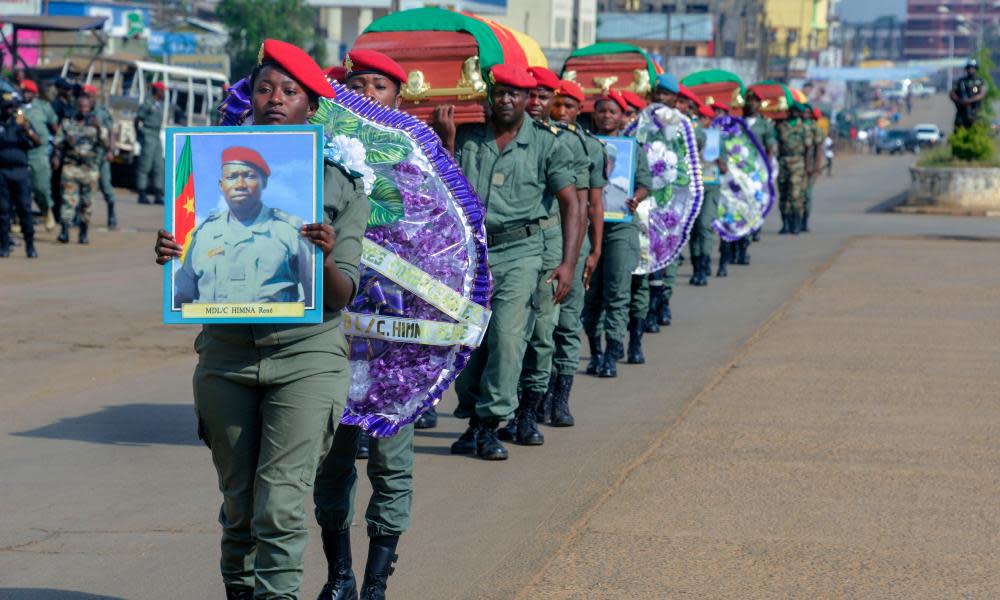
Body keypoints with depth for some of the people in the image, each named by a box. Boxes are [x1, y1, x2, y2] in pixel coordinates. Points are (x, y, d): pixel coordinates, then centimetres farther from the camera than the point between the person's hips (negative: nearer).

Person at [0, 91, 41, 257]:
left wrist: (27, 129, -18)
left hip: (20, 170, 0)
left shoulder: (23, 122, 10)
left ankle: (30, 245, -2)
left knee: (24, 208, -4)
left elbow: (38, 142, -3)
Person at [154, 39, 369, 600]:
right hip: (226, 355, 2)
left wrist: (325, 259, -24)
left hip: (306, 355, -2)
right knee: (239, 508, 10)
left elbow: (341, 296, -3)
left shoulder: (343, 183, 2)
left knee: (281, 510, -12)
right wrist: (172, 258, -15)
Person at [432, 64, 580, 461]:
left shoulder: (546, 144, 2)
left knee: (508, 334, -14)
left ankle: (490, 424, -8)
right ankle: (473, 422, 18)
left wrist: (568, 264, -9)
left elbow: (571, 204, 0)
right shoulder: (467, 136, 7)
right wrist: (446, 139, -4)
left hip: (519, 252, -2)